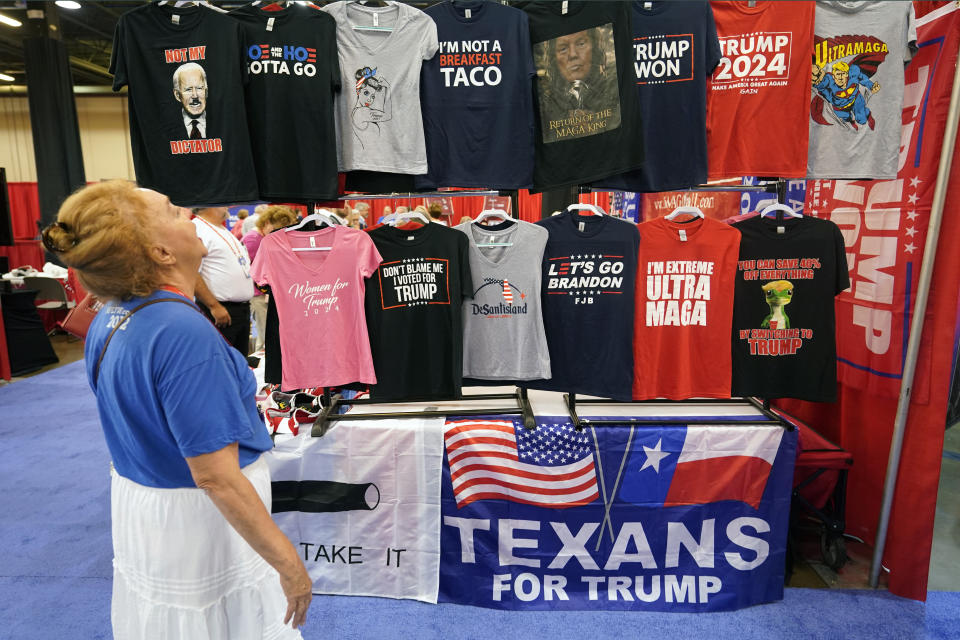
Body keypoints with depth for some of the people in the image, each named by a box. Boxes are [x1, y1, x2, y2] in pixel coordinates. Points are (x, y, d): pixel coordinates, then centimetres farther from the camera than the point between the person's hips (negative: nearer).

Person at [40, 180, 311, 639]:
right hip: (193, 519, -8)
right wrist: (289, 564, -24)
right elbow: (215, 476, -31)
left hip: (136, 501, 8)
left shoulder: (106, 318, -1)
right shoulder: (183, 331, -31)